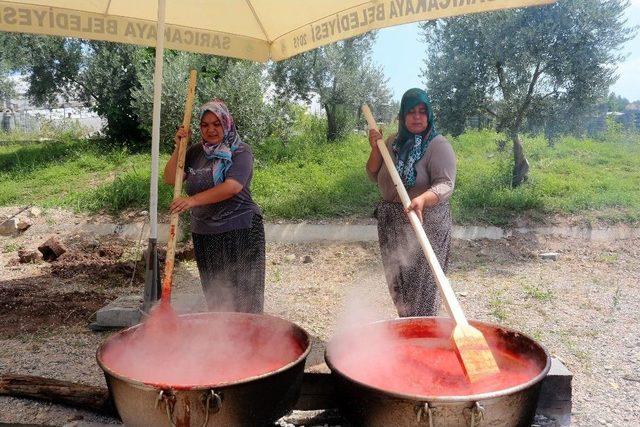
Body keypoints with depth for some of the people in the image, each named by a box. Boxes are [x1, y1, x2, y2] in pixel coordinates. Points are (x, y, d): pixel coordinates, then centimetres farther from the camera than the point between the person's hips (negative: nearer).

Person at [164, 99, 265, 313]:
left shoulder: (240, 151, -6)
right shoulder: (195, 151, 11)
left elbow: (232, 187, -21)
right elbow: (170, 179, 6)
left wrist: (194, 200, -27)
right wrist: (178, 147, -5)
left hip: (239, 231, -5)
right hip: (203, 233, 5)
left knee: (243, 293, -2)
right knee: (214, 294, 12)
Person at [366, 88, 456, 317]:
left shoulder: (438, 146, -10)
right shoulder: (393, 142, 8)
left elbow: (446, 185, -21)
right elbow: (374, 176, 11)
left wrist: (423, 199, -41)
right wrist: (375, 149, -6)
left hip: (426, 223, -5)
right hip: (392, 224, 6)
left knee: (421, 283, -1)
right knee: (398, 281, 15)